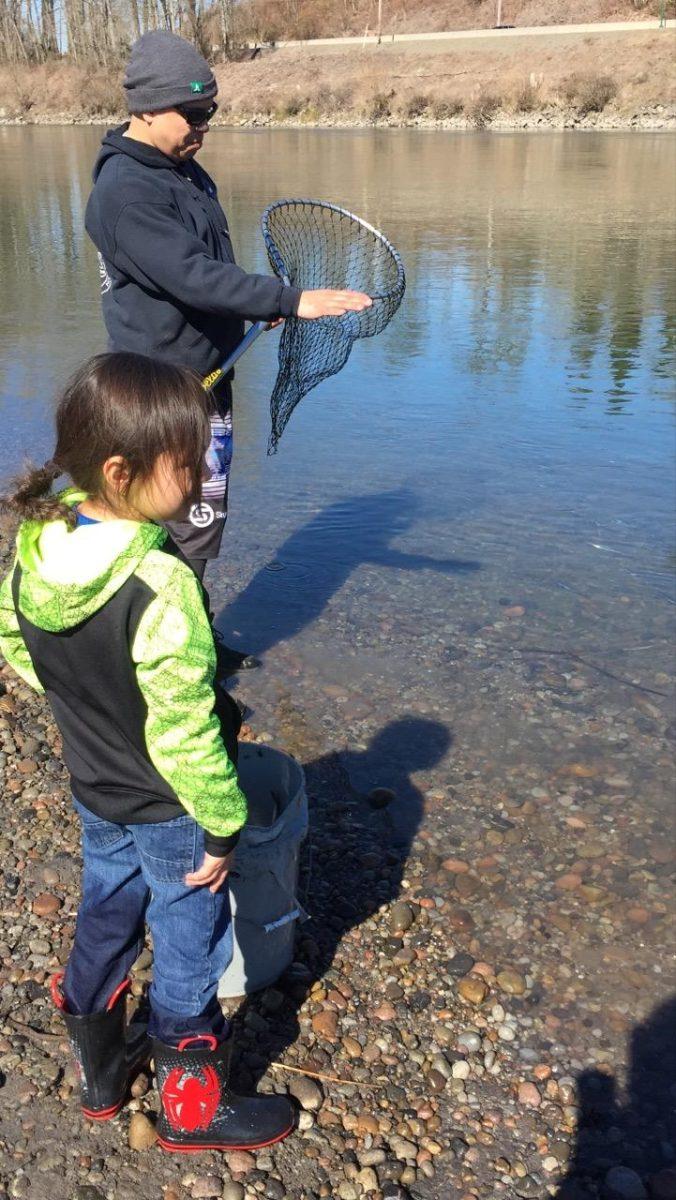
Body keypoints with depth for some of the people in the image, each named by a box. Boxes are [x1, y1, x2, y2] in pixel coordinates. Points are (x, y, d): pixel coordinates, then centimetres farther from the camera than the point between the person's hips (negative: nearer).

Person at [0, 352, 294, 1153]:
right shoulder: (161, 586, -34)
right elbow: (183, 728, -29)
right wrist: (222, 824, -15)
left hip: (94, 793, 7)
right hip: (170, 812, -7)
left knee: (103, 926, 26)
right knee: (187, 951, 14)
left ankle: (101, 1071, 48)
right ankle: (193, 1107, 36)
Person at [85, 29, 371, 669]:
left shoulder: (183, 170, 11)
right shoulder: (124, 192, -20)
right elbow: (191, 275, -32)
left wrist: (263, 307, 13)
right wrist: (292, 301, -35)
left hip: (206, 377, 10)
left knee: (202, 515, 16)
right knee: (194, 520, -4)